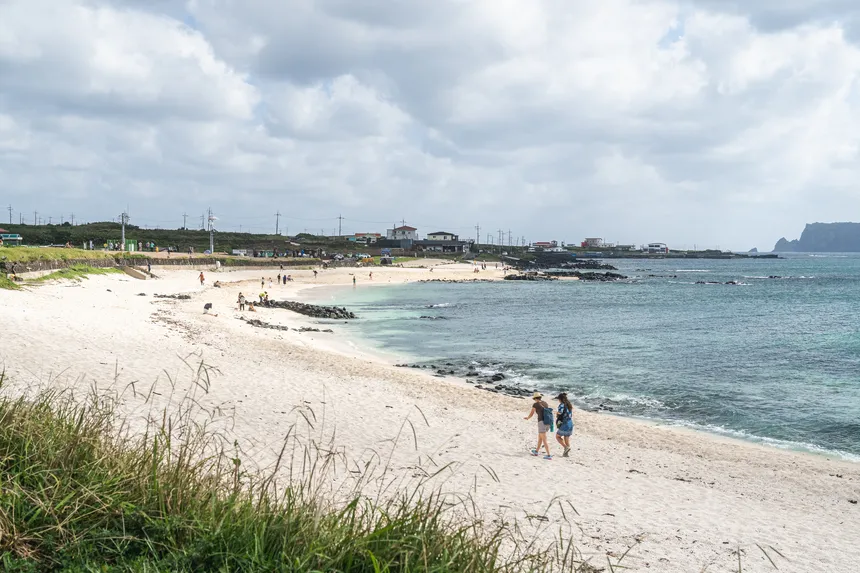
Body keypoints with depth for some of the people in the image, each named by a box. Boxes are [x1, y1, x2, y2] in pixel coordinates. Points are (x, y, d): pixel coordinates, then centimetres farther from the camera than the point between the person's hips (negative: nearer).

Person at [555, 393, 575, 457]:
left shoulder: (561, 405, -15)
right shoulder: (569, 405, 9)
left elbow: (559, 415, -18)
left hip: (564, 425, -7)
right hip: (570, 424, 7)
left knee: (557, 436, 10)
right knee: (567, 438, 14)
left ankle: (566, 447, -5)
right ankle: (566, 453, 13)